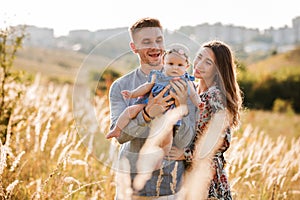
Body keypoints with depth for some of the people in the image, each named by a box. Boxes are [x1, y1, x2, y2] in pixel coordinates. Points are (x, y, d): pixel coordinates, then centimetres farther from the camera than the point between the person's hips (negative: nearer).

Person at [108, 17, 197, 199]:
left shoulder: (183, 85, -4)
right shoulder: (120, 87, 0)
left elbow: (183, 143, -11)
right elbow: (119, 134, -14)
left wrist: (182, 108, -28)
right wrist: (147, 114, -32)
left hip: (171, 184, 0)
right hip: (132, 183, 1)